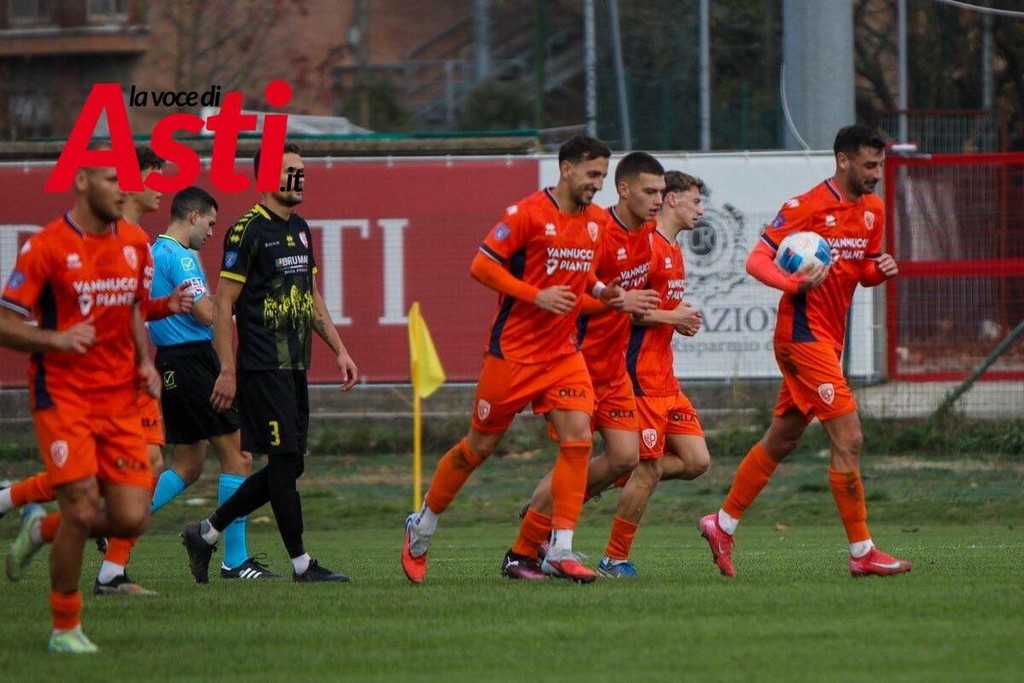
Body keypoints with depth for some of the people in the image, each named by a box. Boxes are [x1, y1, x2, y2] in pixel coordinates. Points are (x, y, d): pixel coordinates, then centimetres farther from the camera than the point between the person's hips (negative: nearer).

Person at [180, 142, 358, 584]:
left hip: (294, 366, 9)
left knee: (288, 466, 8)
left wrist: (339, 351, 18)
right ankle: (301, 563, -1)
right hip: (262, 368, -9)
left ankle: (205, 533, 18)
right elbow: (222, 303, -11)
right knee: (285, 461, -7)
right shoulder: (247, 231, -10)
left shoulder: (300, 229, 16)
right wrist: (227, 370, -16)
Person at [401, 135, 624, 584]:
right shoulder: (527, 214, -13)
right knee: (481, 446, 5)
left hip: (563, 352, 5)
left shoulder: (596, 222, 8)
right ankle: (422, 526, 26)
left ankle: (560, 551, -10)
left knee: (578, 438, -12)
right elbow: (481, 266, -15)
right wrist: (536, 296, -22)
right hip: (513, 351, -5)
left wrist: (599, 290, 3)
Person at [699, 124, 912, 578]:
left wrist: (881, 270, -2)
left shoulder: (872, 210, 11)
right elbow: (757, 261, -13)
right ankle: (861, 552, -8)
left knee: (781, 441, 15)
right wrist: (796, 284, -31)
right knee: (848, 439, -12)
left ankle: (722, 525, 27)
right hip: (804, 333, -9)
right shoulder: (807, 207, -13)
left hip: (829, 337, 9)